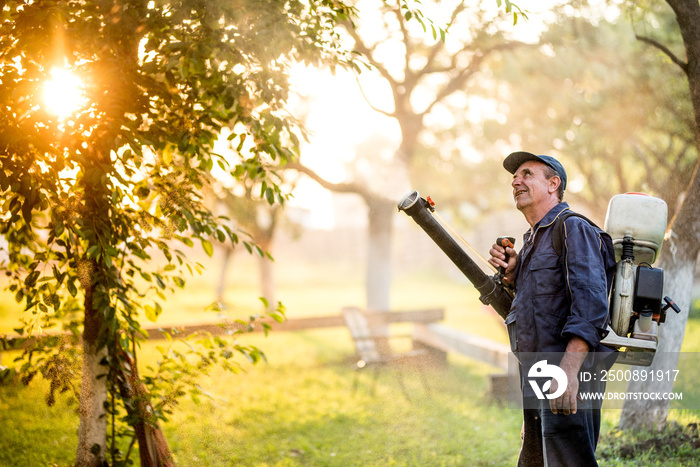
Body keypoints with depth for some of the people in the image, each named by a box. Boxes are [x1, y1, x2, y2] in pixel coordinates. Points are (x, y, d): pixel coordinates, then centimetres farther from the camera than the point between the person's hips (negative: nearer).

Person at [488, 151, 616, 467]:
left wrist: (568, 369, -32)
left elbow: (590, 301, -22)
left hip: (568, 380, -10)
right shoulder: (533, 240, 21)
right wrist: (512, 275, 6)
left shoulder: (574, 229, -9)